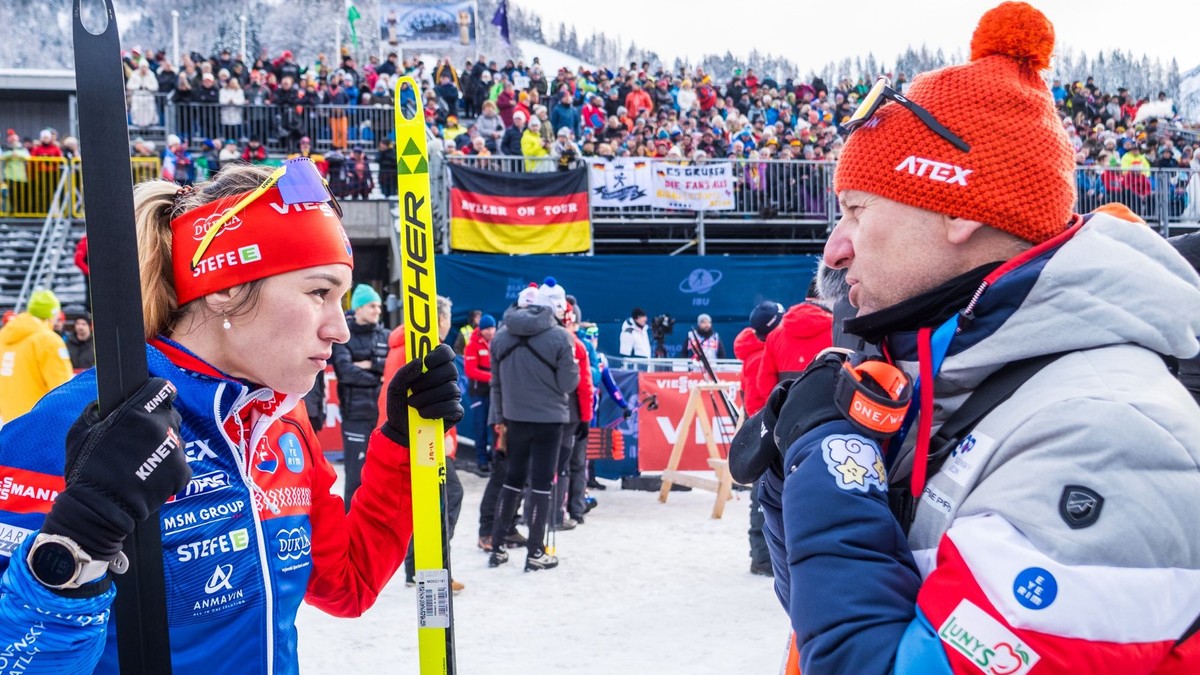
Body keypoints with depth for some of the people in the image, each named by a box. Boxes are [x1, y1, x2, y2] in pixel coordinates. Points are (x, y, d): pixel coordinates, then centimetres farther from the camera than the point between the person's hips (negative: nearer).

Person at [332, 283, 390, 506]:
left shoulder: (385, 336, 12)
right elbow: (346, 371, -15)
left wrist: (370, 365, -10)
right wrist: (380, 379, -9)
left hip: (384, 411, 4)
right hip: (356, 413, -4)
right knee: (357, 475, -3)